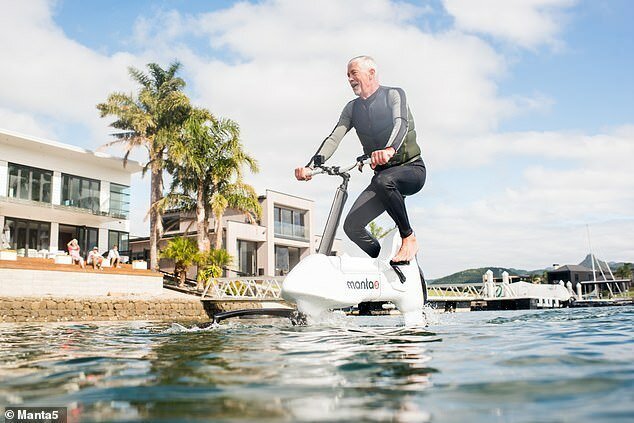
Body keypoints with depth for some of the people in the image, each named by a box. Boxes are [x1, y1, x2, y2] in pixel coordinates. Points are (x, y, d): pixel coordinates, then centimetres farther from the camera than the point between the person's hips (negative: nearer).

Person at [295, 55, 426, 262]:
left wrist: (389, 149, -49)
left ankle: (409, 238, -21)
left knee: (384, 181, -39)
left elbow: (401, 123, -26)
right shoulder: (352, 108, 10)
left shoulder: (394, 95, -6)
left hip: (411, 169, -5)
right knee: (352, 225, -11)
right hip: (382, 174, 6)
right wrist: (310, 166, -20)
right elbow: (334, 138, -3)